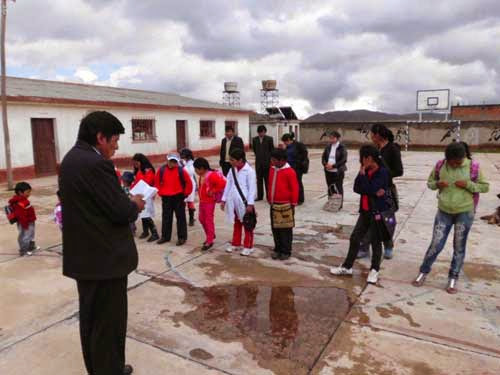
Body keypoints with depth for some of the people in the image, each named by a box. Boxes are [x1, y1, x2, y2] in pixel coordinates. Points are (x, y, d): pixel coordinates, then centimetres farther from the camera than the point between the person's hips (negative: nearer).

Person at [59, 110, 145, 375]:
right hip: (105, 256, -10)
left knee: (90, 316, 22)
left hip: (83, 254, 10)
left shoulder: (70, 159, 8)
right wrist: (135, 204, -2)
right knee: (109, 319, 7)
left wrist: (125, 201, 7)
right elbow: (120, 212, -23)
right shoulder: (96, 163, -23)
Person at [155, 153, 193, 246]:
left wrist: (185, 194, -2)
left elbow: (189, 183, -3)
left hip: (178, 198, -3)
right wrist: (160, 192, 5)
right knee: (166, 218, 12)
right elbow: (157, 182, 10)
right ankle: (165, 236, 25)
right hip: (166, 198, 3)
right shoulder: (161, 170, -1)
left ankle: (182, 237, 13)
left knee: (180, 217, 4)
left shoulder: (181, 170, -9)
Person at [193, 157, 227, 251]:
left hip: (209, 202, -9)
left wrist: (213, 191, -21)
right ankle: (211, 235, 35)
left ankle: (209, 241, 10)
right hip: (202, 201, 9)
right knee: (201, 218, 17)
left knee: (209, 220, -1)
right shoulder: (201, 176, 6)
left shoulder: (211, 175, -20)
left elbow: (222, 183, -27)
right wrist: (200, 190, 6)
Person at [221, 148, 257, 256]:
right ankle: (235, 244, 30)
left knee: (247, 225, 7)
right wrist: (224, 199, 8)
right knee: (236, 224, 18)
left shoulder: (249, 171, -14)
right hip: (234, 203, 6)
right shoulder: (232, 170, 5)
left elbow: (252, 188, -14)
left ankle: (248, 246, 17)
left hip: (245, 203, -6)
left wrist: (250, 203, -16)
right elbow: (228, 185, 10)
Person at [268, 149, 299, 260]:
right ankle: (277, 249, 25)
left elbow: (294, 189, -12)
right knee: (275, 228, 13)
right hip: (274, 205, 7)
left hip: (285, 206, -7)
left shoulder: (289, 172, -14)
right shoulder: (272, 169, 8)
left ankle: (286, 251, 15)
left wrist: (293, 204, -9)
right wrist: (269, 200, 14)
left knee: (285, 229, 4)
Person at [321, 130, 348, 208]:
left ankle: (339, 205, 10)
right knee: (330, 188, 11)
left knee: (338, 188, 0)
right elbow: (323, 157, 13)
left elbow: (344, 160, -13)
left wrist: (333, 166, -19)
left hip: (338, 171, -5)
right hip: (328, 171, 5)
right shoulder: (328, 147, 10)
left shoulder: (342, 147, -6)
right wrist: (325, 164, -8)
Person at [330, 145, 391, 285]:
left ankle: (374, 270, 24)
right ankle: (347, 267, 21)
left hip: (377, 212, -7)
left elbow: (369, 190, -23)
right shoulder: (366, 171, 4)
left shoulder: (382, 172, -16)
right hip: (365, 211, 7)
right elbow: (357, 188, 0)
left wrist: (362, 174, -17)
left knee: (375, 241, 7)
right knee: (354, 238, 9)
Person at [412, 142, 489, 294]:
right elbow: (430, 182, 7)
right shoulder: (440, 166, -6)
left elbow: (485, 186, -2)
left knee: (459, 247, 9)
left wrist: (468, 184, -19)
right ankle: (423, 272, 21)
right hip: (444, 212, 1)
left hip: (465, 213, 0)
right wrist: (437, 184, -15)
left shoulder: (473, 167, -9)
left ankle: (453, 279, 23)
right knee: (436, 244, 3)